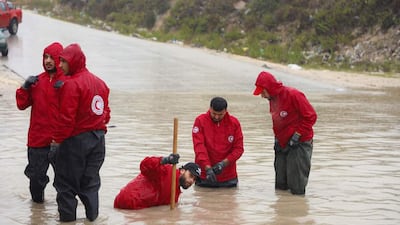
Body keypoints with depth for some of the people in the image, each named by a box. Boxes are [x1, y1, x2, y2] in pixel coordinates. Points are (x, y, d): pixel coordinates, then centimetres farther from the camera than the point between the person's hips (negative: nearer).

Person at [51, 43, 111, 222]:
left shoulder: (71, 84, -16)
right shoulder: (99, 82, 9)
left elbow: (66, 117, -20)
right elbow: (105, 112, 13)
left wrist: (57, 140, -13)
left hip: (76, 140, -7)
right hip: (98, 138, 7)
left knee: (66, 181, 4)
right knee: (90, 180, 15)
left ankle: (67, 216, 7)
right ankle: (92, 215, 18)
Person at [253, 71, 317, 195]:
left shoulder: (293, 95, -18)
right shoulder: (272, 98, 8)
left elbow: (311, 116, -17)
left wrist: (297, 135, -18)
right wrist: (277, 138, 10)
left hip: (299, 144, -8)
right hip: (282, 144, 8)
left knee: (297, 189, -7)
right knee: (280, 186, 9)